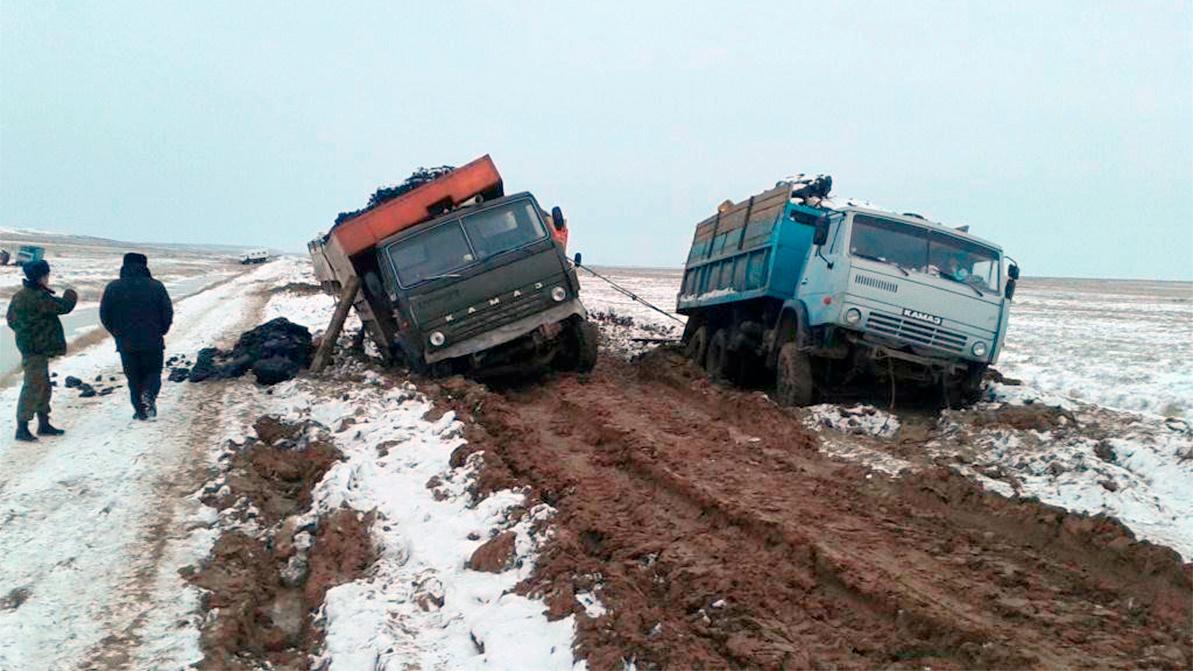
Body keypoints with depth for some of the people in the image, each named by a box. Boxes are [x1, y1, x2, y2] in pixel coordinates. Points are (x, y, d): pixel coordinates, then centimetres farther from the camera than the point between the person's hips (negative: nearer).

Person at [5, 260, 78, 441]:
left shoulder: (19, 296, 11)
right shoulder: (37, 297, -20)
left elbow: (11, 319, 19)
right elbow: (63, 307, -17)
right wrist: (71, 297, 4)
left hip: (29, 346, 10)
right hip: (36, 349, -10)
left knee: (43, 386, 17)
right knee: (33, 387, -8)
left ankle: (44, 424, 25)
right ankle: (22, 428, -6)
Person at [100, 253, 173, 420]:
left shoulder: (113, 288, -1)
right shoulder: (156, 287, -5)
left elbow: (105, 315, 2)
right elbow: (168, 313, -3)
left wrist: (118, 334, 15)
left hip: (126, 343, 1)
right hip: (152, 342, -1)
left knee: (134, 377, 13)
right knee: (153, 372, 13)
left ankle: (140, 410, 10)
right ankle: (149, 394, -15)